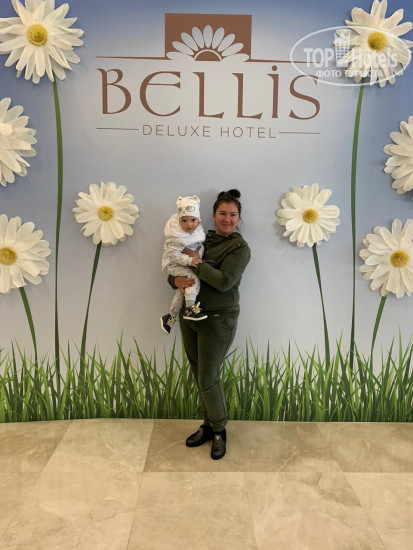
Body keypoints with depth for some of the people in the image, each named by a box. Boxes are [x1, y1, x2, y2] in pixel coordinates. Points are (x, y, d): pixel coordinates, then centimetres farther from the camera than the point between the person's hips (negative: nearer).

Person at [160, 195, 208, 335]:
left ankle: (170, 317, 27)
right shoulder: (175, 236, -23)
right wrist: (189, 260, -34)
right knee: (193, 279, -26)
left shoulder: (199, 231, -3)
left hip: (192, 264, 7)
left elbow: (201, 245, 9)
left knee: (182, 290, 12)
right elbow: (172, 253, -27)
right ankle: (190, 309, -20)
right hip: (175, 265, -7)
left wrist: (198, 255, -9)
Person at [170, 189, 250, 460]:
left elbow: (224, 281, -23)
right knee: (200, 375, 15)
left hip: (217, 321, -6)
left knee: (208, 379, 0)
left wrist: (196, 262, -19)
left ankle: (219, 430, 24)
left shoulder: (239, 248, -9)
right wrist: (176, 279, -14)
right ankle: (208, 425, 34)